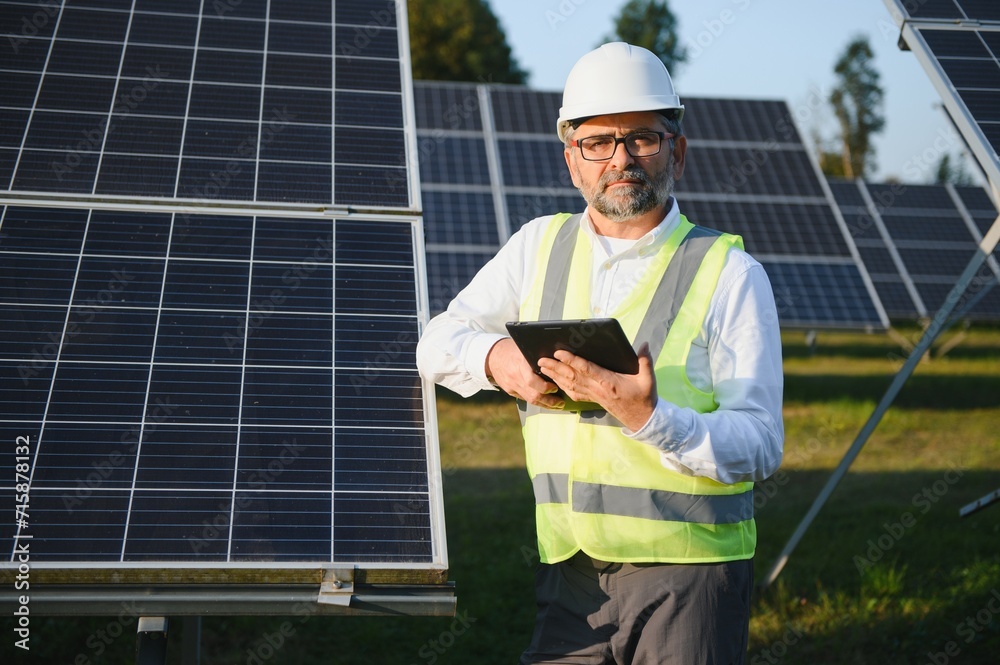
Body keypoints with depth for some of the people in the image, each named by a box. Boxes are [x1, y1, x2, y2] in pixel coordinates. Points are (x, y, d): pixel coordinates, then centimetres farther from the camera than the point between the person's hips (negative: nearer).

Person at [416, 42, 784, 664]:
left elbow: (760, 445, -9)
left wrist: (649, 418, -26)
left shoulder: (730, 273, -5)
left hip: (687, 573, -3)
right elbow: (438, 343, 13)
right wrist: (498, 357, -9)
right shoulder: (539, 245, 8)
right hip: (570, 570, 3)